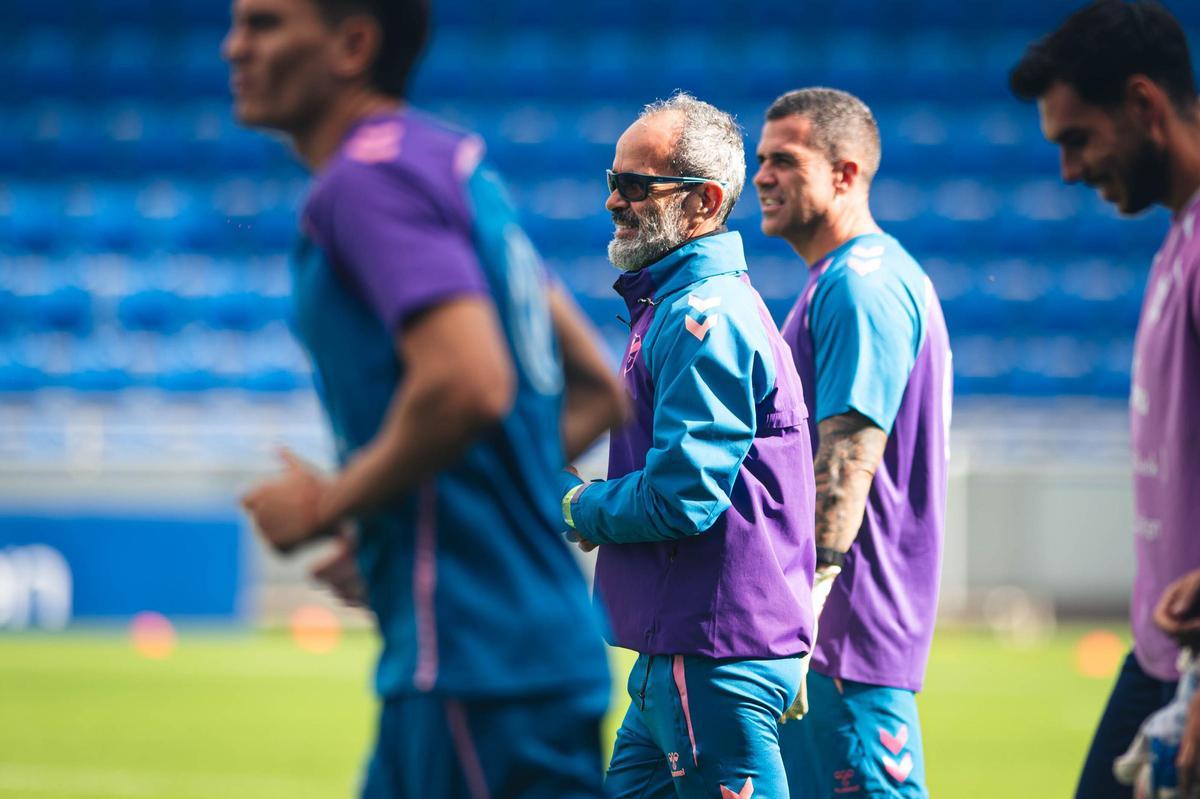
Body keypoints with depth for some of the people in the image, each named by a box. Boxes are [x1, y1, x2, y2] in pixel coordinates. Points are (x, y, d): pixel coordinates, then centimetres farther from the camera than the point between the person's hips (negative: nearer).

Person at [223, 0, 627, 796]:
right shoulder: (458, 166, 17)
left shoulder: (369, 178, -11)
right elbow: (595, 392, 22)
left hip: (475, 662, -10)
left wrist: (329, 504, -12)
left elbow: (467, 386, -26)